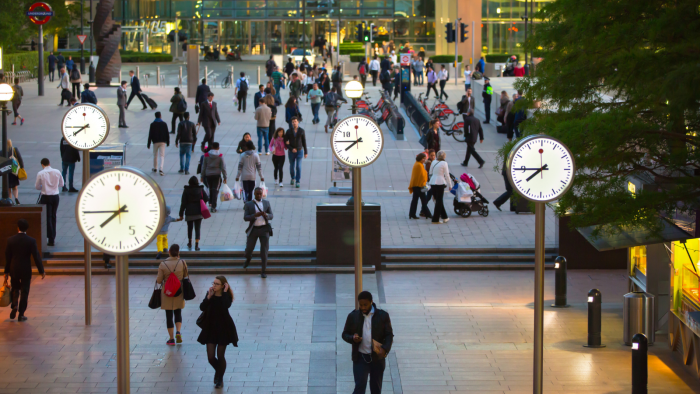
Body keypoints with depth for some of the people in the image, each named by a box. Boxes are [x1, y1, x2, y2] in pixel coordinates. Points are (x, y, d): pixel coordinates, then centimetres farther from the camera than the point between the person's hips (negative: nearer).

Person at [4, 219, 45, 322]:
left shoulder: (10, 240, -5)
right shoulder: (31, 241, -11)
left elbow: (7, 257, 1)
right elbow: (36, 256, -11)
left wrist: (6, 272, 9)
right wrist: (41, 271, -3)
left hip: (13, 270, 2)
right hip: (26, 270, -2)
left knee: (15, 289, 21)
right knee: (24, 292, 8)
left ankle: (14, 305, -4)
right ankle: (21, 314, 9)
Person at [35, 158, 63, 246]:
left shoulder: (40, 174, -11)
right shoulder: (57, 172, -2)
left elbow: (37, 187, -1)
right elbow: (61, 184, 9)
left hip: (46, 197, -3)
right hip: (55, 196, 3)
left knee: (47, 218, 1)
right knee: (53, 217, 17)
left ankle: (51, 239, -2)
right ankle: (53, 237, 25)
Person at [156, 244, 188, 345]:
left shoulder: (163, 264, -12)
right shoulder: (182, 263, -10)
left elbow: (159, 280, -8)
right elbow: (186, 276, 4)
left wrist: (157, 279, 15)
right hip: (179, 292, 1)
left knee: (169, 315, 8)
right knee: (178, 313, 17)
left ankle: (171, 339, 9)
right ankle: (178, 331, -6)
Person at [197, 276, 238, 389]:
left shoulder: (226, 296, -12)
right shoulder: (210, 294, -3)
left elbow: (226, 305, -34)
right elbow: (202, 307, -13)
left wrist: (225, 292, -27)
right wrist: (209, 296, -22)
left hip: (223, 329, -3)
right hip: (210, 328, 3)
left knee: (220, 356, 6)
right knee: (211, 357, 2)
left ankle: (220, 379, 25)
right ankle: (218, 371, 35)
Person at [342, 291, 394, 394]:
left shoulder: (383, 316, -2)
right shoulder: (353, 316, 0)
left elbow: (389, 335, -1)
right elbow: (345, 334, 7)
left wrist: (385, 349, -20)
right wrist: (353, 338, -17)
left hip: (377, 358, 1)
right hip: (360, 358, -1)